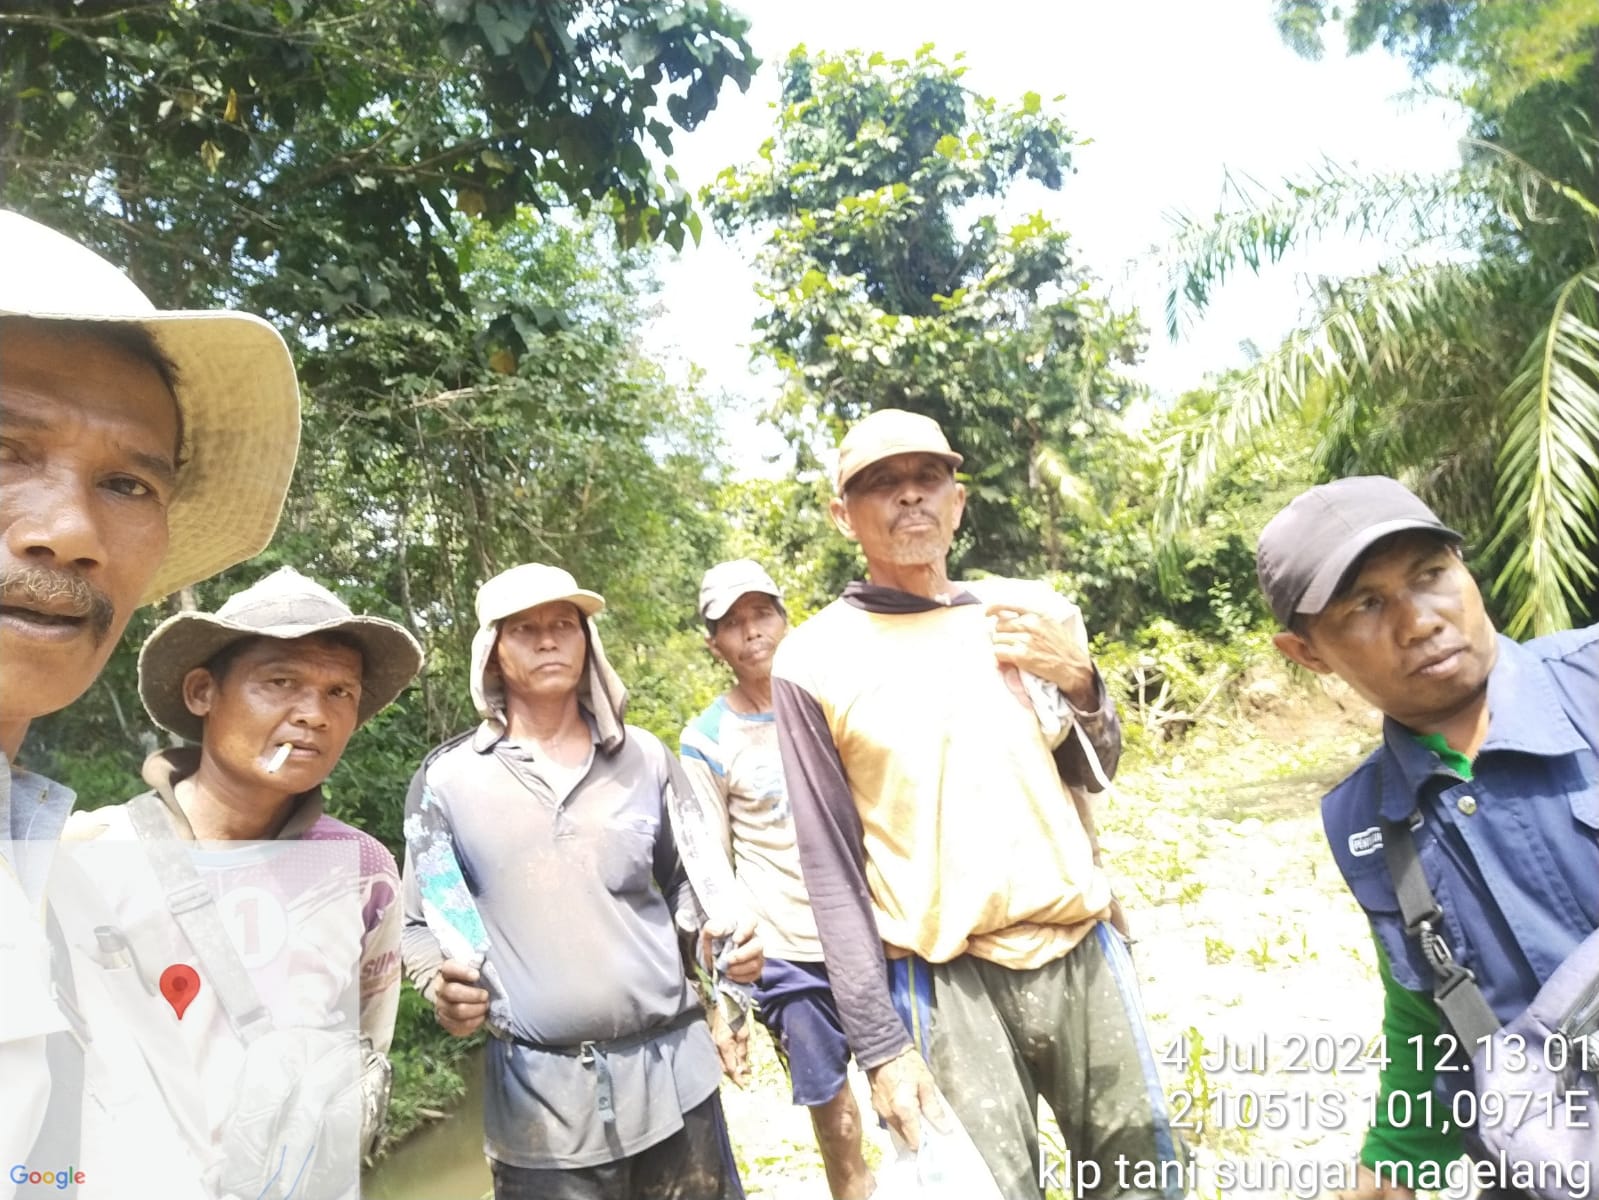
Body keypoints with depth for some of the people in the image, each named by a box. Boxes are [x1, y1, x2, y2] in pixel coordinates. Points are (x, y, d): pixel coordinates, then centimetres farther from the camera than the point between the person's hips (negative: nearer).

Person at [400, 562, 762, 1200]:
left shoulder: (647, 759, 3)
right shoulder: (445, 781, -2)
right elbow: (421, 925, 5)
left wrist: (720, 934, -7)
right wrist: (443, 987, -14)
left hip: (674, 1072, 2)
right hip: (538, 1096, -1)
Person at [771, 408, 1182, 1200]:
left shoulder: (1029, 610, 3)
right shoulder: (812, 662, -8)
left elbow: (1092, 774, 11)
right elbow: (830, 869, -6)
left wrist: (1078, 683, -9)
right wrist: (878, 1042, -7)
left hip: (1082, 947, 4)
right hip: (947, 980, -3)